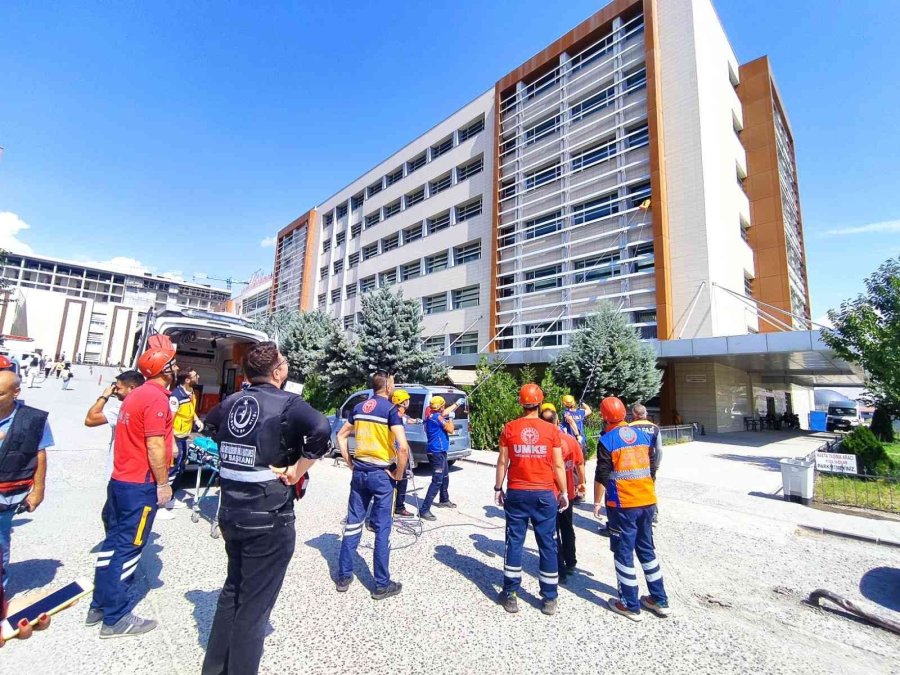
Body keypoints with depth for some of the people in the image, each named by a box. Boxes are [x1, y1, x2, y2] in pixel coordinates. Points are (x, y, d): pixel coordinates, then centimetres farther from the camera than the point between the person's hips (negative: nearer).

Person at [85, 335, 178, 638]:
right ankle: (115, 619, 13)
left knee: (113, 542, 17)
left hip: (120, 480, 9)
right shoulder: (156, 397, -20)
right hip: (141, 485, -9)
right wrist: (163, 483, -14)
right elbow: (155, 446, -22)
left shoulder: (136, 394, 10)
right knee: (128, 549, 1)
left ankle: (99, 606, 30)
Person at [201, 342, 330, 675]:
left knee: (232, 590, 27)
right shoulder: (287, 403, -18)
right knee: (254, 604, 9)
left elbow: (210, 423, 25)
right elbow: (321, 429, -37)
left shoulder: (232, 401, 4)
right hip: (269, 520, -7)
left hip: (231, 513, 8)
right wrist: (297, 470, -23)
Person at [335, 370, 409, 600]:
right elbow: (403, 447, -23)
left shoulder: (359, 407, 6)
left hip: (359, 472, 6)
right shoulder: (391, 409, -14)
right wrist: (398, 474, -9)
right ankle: (382, 585, 18)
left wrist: (350, 463, 14)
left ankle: (344, 577, 28)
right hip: (381, 474, -5)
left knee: (353, 523, 17)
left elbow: (341, 436, 13)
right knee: (382, 529, 6)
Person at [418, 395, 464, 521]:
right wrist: (450, 418, -1)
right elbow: (450, 430, -15)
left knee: (445, 477, 25)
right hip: (437, 452, -10)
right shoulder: (437, 416, -18)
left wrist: (457, 404, 29)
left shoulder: (431, 414, 8)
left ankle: (444, 501, 43)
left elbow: (444, 413, 27)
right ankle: (425, 510, -11)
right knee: (437, 481, -11)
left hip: (439, 452, 10)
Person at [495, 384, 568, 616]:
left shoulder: (509, 428, -4)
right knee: (548, 545, 12)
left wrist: (498, 488, 10)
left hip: (516, 493, 0)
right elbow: (558, 466, -3)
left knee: (514, 542, 11)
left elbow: (502, 462, -1)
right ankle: (549, 599, 22)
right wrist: (563, 492, 9)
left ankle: (511, 595, 20)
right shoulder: (551, 429, -5)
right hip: (545, 494, 0)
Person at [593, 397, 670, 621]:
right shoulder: (642, 434, 5)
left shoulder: (607, 440, -13)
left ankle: (630, 605, 16)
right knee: (647, 549, 20)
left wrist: (597, 502, -1)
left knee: (624, 552, 7)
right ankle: (660, 601, 29)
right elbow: (649, 465, 14)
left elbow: (602, 476, -13)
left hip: (623, 505, -6)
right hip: (647, 501, 6)